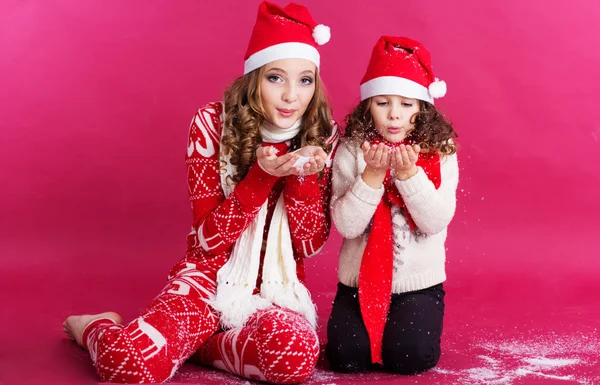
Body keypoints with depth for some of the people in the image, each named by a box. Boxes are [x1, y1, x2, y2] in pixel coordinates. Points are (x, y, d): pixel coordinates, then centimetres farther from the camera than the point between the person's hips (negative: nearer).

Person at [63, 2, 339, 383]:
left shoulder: (322, 136, -4)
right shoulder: (213, 124, -9)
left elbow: (312, 244, -3)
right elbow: (209, 238, -10)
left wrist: (304, 177, -21)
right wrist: (261, 175, -25)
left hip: (279, 288, 2)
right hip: (211, 278, -1)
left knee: (296, 354, -35)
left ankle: (189, 342, -5)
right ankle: (97, 328, 10)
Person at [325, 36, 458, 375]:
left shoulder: (441, 153, -5)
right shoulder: (351, 152, -7)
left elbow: (436, 222, -14)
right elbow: (346, 225, -13)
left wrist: (408, 173, -25)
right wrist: (372, 175, -25)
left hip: (419, 281, 0)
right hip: (360, 280, 1)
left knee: (410, 357, -17)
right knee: (346, 356, -14)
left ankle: (406, 320, 16)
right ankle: (369, 321, 19)